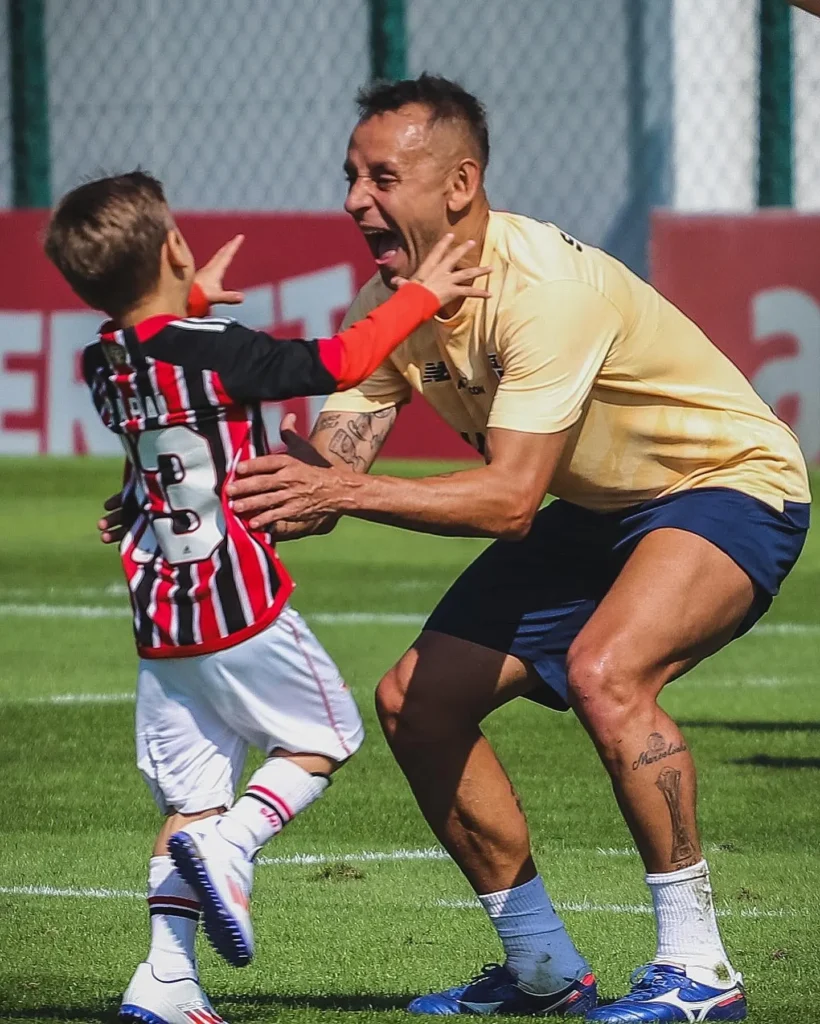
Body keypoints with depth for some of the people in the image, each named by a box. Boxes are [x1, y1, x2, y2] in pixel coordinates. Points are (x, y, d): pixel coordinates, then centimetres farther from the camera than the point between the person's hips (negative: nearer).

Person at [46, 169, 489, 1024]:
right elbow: (336, 365, -12)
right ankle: (228, 845, -12)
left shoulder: (103, 363, 6)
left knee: (191, 795, 10)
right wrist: (416, 297, -1)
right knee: (326, 738, 13)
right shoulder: (213, 352, -14)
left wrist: (195, 301, 44)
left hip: (158, 619, 6)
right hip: (238, 601, -6)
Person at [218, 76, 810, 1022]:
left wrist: (338, 491, -45)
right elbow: (327, 469, -12)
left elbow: (510, 499, -38)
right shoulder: (392, 306, -7)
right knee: (415, 699, 1)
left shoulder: (544, 288, -32)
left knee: (605, 670, -34)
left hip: (730, 483, -9)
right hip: (593, 514, 9)